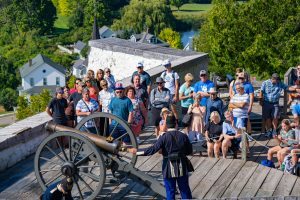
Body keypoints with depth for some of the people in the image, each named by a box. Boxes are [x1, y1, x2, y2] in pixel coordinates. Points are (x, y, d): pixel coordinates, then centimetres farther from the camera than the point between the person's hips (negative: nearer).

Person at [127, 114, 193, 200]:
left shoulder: (164, 137, -15)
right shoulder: (183, 136, -5)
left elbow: (153, 149, -20)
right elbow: (190, 151, 3)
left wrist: (137, 151, -15)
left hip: (169, 170, -3)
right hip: (182, 169, 3)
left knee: (170, 193, 9)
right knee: (185, 191, 16)